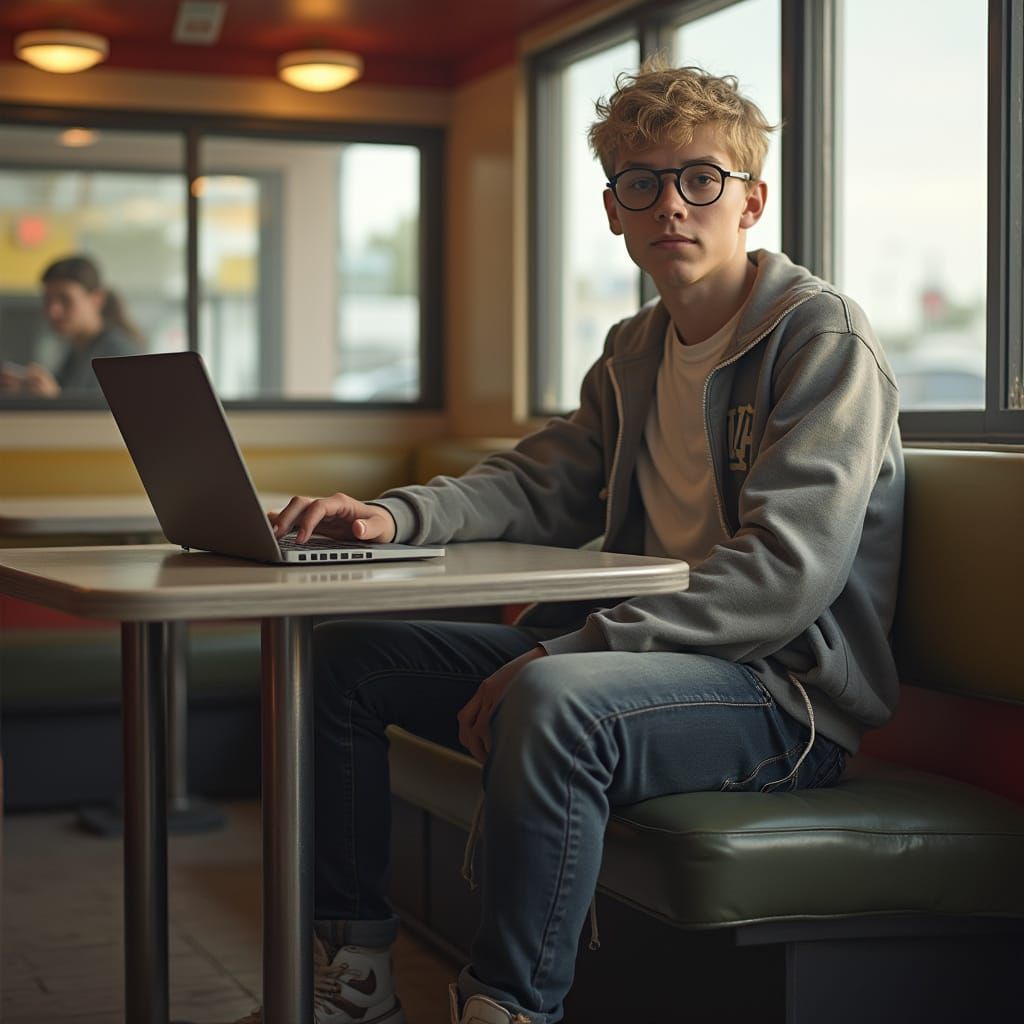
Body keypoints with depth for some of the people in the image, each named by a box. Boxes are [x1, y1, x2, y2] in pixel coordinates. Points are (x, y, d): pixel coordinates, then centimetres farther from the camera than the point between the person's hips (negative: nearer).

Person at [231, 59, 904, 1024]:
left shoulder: (822, 334, -12)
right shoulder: (636, 349, 15)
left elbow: (788, 575, -22)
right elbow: (540, 482, 16)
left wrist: (565, 652, -26)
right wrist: (397, 517, -6)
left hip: (786, 686, -8)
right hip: (646, 650, 9)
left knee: (555, 699, -40)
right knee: (343, 654, 6)